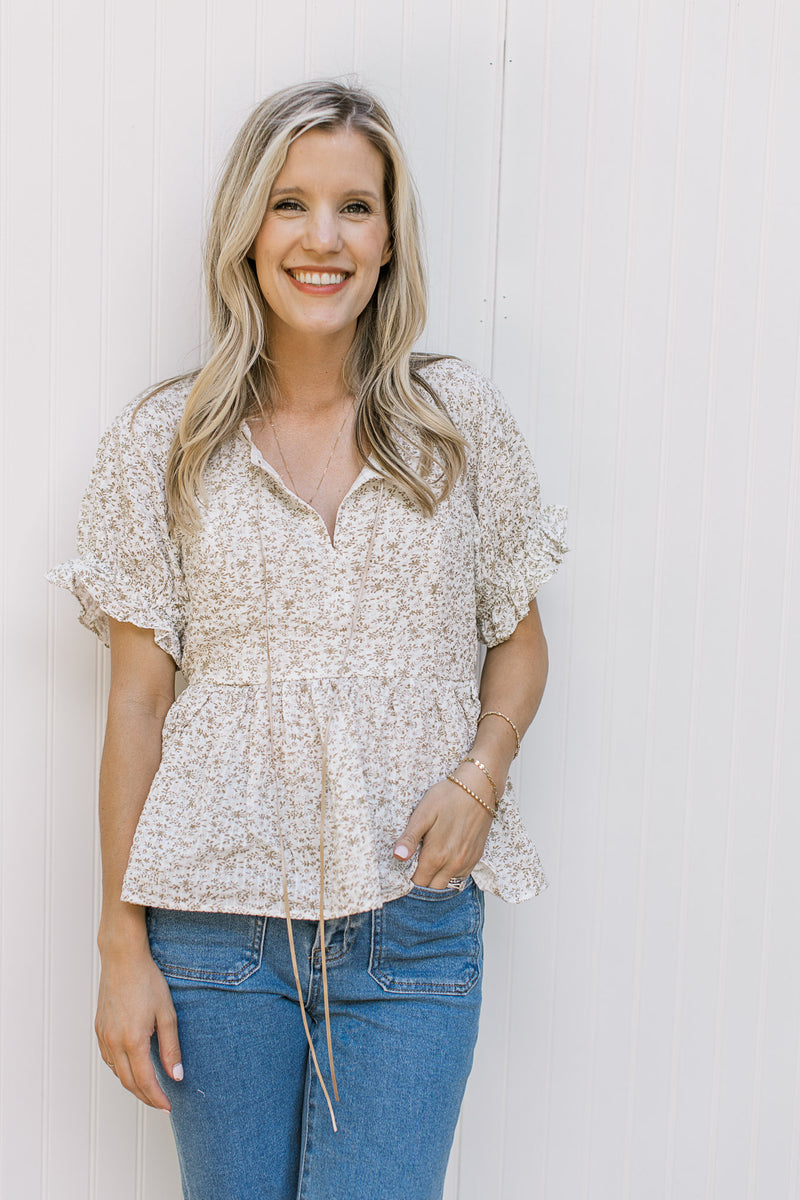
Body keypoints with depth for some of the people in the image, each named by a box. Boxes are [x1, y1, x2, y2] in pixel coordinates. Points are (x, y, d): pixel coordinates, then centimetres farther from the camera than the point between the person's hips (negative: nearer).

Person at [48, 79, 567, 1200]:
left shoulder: (464, 421, 1)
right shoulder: (164, 443, 0)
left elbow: (519, 639, 11)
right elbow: (138, 699, 1)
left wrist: (479, 777, -9)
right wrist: (122, 945, 0)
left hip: (416, 930, 0)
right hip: (218, 925, 0)